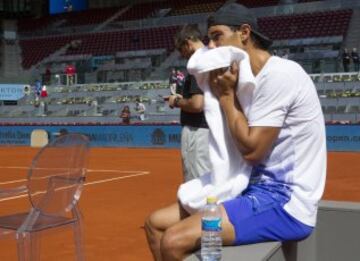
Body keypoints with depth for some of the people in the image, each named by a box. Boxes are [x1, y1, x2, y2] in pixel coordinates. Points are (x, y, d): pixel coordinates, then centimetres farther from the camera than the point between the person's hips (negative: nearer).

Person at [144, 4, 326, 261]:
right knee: (156, 222, 6)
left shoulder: (279, 73, -16)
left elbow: (252, 150, -19)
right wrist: (225, 92, -1)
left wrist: (225, 94, -9)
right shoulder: (253, 80, 14)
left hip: (285, 202, -9)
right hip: (258, 190, 10)